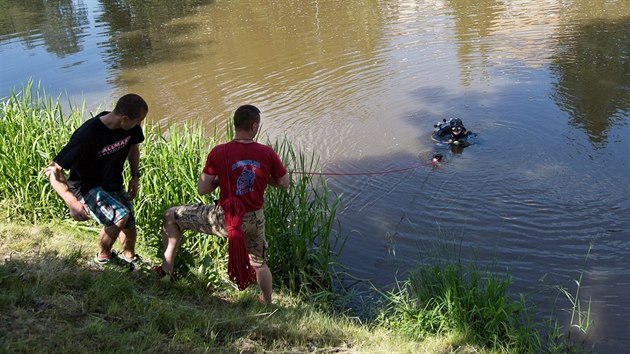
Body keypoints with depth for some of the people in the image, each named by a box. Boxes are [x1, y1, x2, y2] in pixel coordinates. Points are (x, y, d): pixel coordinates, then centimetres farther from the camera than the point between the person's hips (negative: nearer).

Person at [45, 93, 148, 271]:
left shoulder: (129, 127, -15)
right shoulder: (87, 135, -34)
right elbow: (53, 170, -32)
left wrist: (135, 176, 1)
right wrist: (72, 202, -45)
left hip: (113, 184, 6)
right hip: (87, 187, -6)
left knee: (129, 228, 11)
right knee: (120, 216, -28)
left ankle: (130, 259, 44)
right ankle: (102, 259, -2)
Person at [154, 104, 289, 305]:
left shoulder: (218, 153, -14)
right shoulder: (267, 153, -10)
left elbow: (201, 189, -8)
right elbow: (284, 183, 3)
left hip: (223, 220, -2)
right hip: (254, 221, 2)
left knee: (171, 217, 18)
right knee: (259, 265, 28)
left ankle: (166, 269, 23)